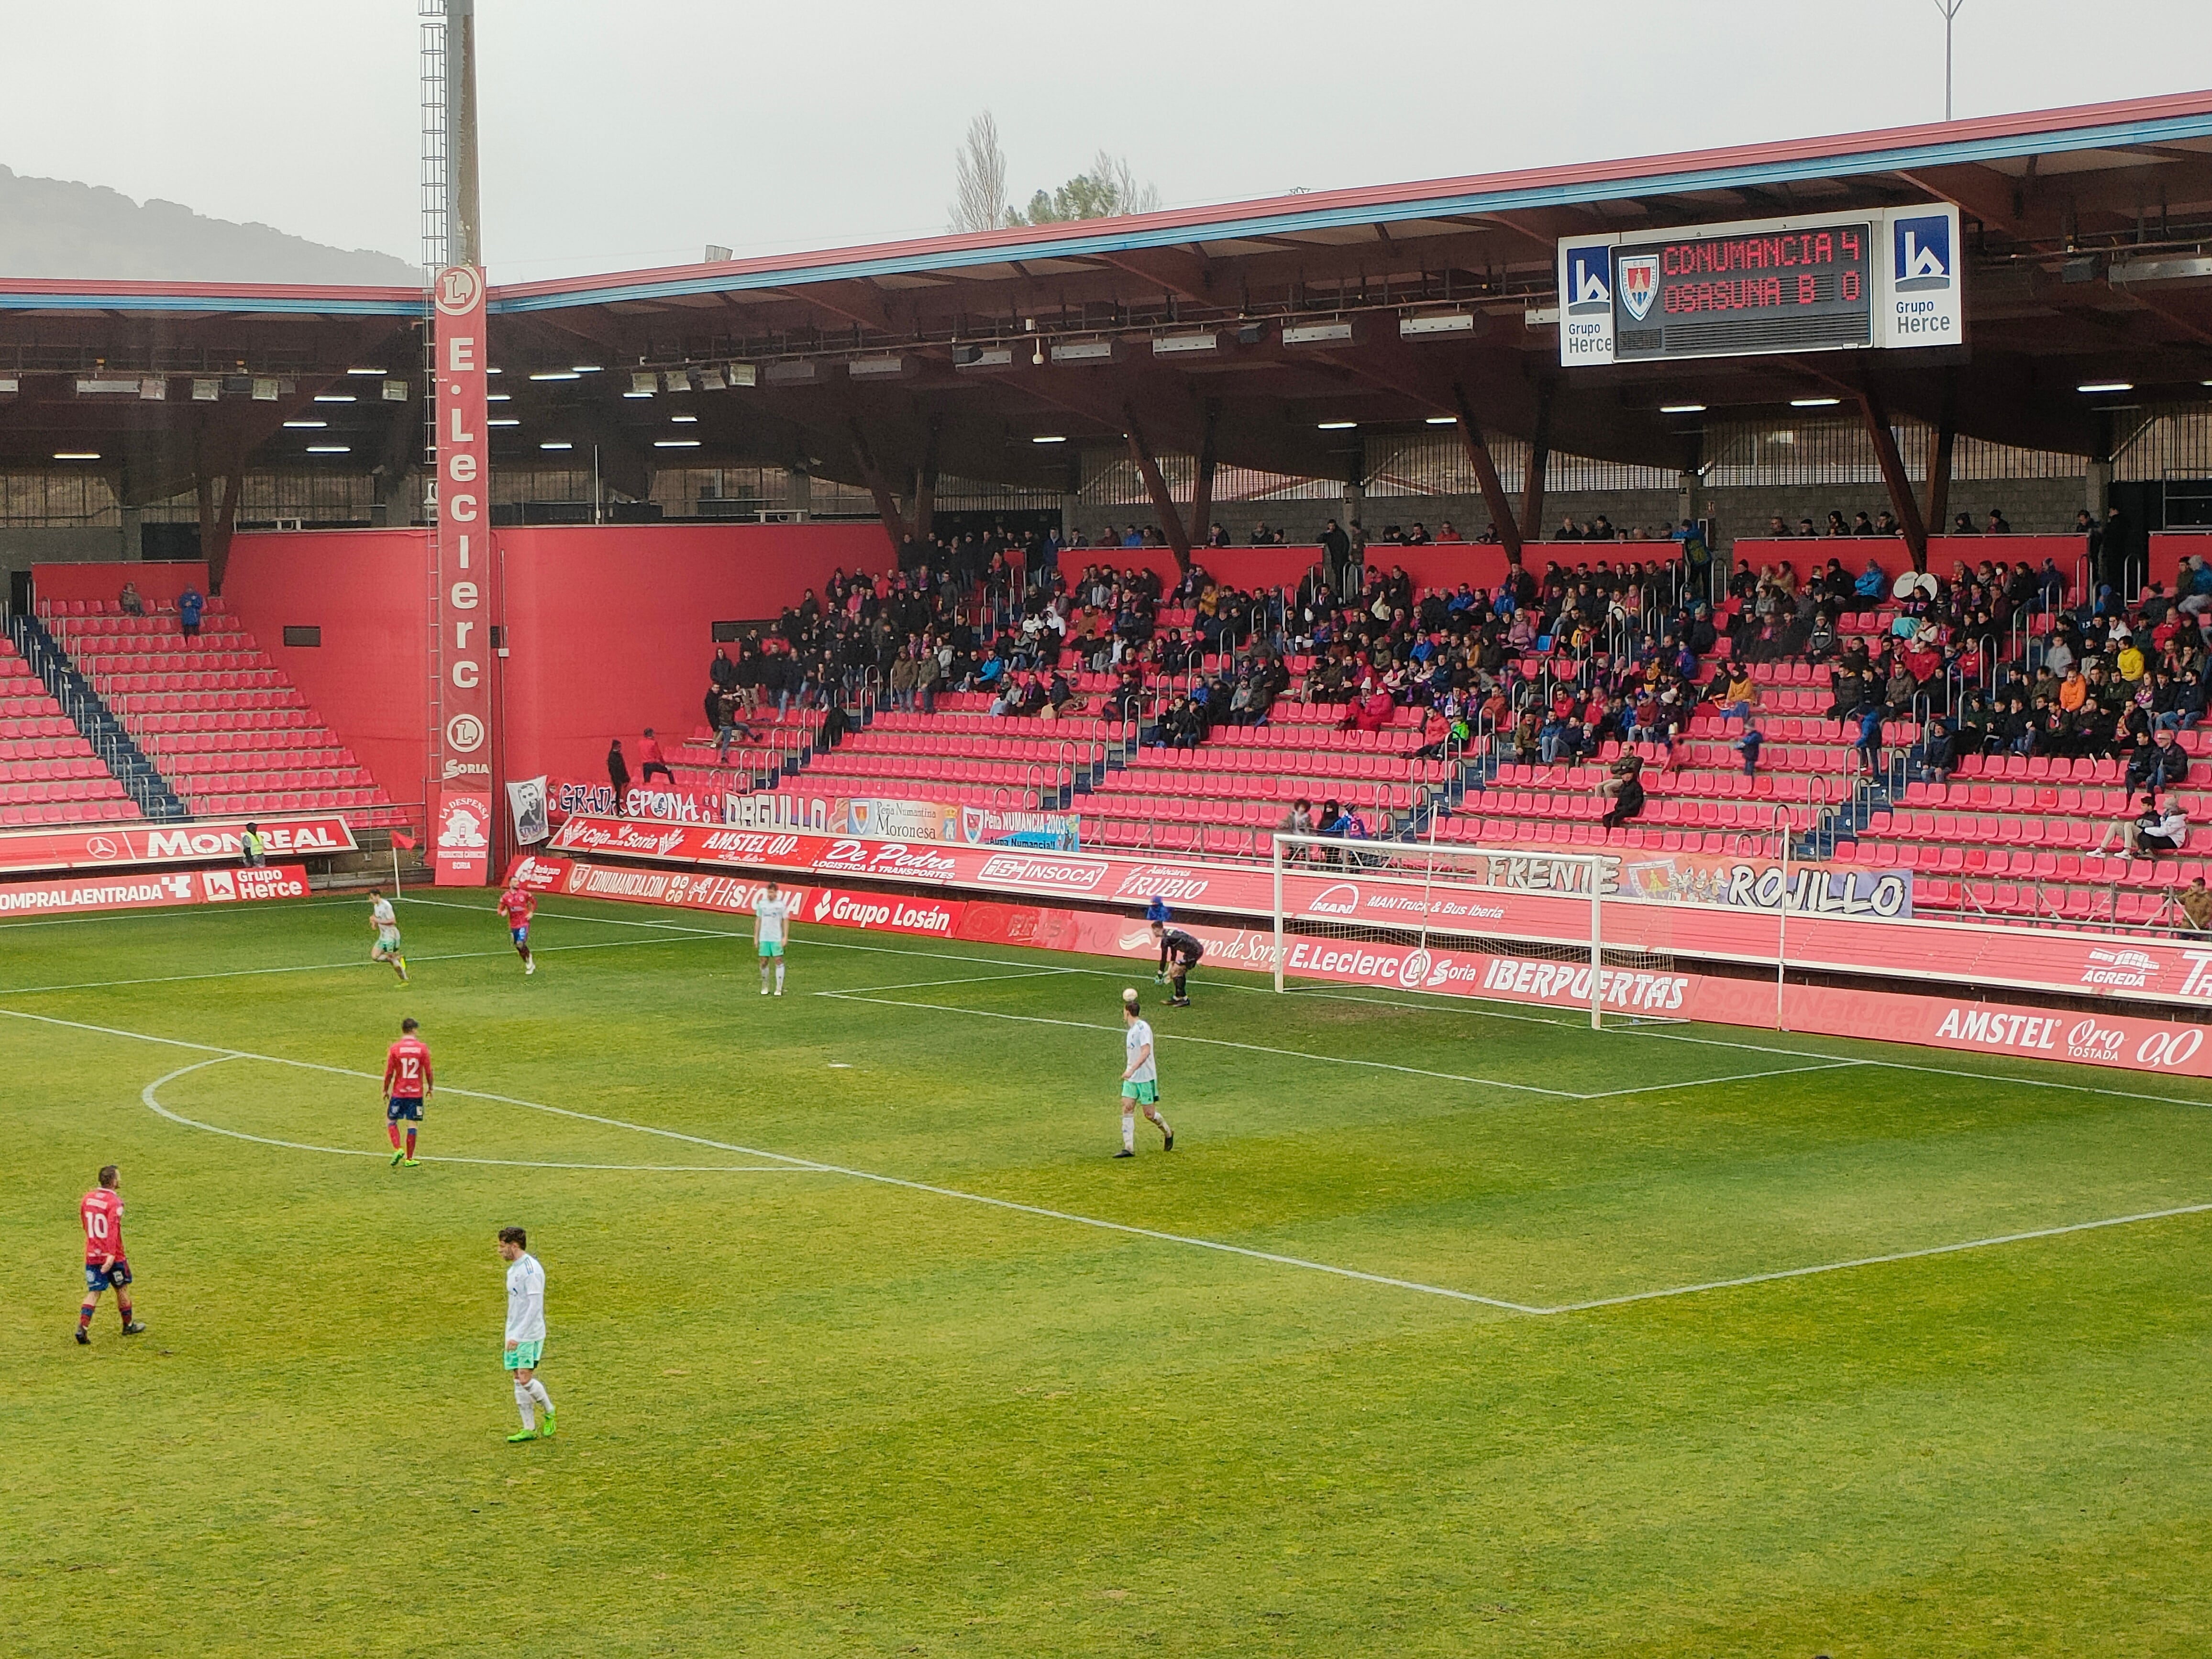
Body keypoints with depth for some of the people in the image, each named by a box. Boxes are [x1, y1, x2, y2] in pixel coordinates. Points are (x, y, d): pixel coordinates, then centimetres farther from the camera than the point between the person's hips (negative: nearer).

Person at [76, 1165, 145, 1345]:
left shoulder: (88, 1198, 4)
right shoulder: (115, 1203, -16)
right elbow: (113, 1229, -27)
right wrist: (111, 1254, -34)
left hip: (92, 1255, 5)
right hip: (113, 1257, -5)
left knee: (93, 1293, 5)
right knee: (122, 1289, 15)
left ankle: (82, 1327, -13)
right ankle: (128, 1325, 30)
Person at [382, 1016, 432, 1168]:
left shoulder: (394, 1049, -6)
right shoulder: (422, 1048, -5)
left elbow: (389, 1073, -4)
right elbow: (428, 1071, -1)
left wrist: (385, 1091, 9)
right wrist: (429, 1088, 14)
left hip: (398, 1092, -1)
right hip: (417, 1093, 1)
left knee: (391, 1121, 14)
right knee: (413, 1125, 5)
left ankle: (398, 1149, -6)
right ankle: (409, 1159, 7)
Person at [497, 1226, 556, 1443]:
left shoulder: (531, 1269, -17)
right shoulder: (513, 1269, 13)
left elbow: (535, 1306, -22)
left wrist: (518, 1335, -24)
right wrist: (511, 1334, 19)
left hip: (530, 1335, -9)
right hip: (514, 1335, 9)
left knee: (525, 1379, -13)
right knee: (519, 1381, 6)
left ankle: (549, 1413, 10)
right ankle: (529, 1429, 9)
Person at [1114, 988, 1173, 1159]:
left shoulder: (1143, 1027, -17)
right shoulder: (1132, 1028, 12)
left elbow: (1145, 1052, -26)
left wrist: (1132, 1069, -31)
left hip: (1145, 1077, -8)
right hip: (1131, 1077, 8)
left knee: (1149, 1113, -1)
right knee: (1127, 1108, -4)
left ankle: (1168, 1133, 26)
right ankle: (1129, 1148, -7)